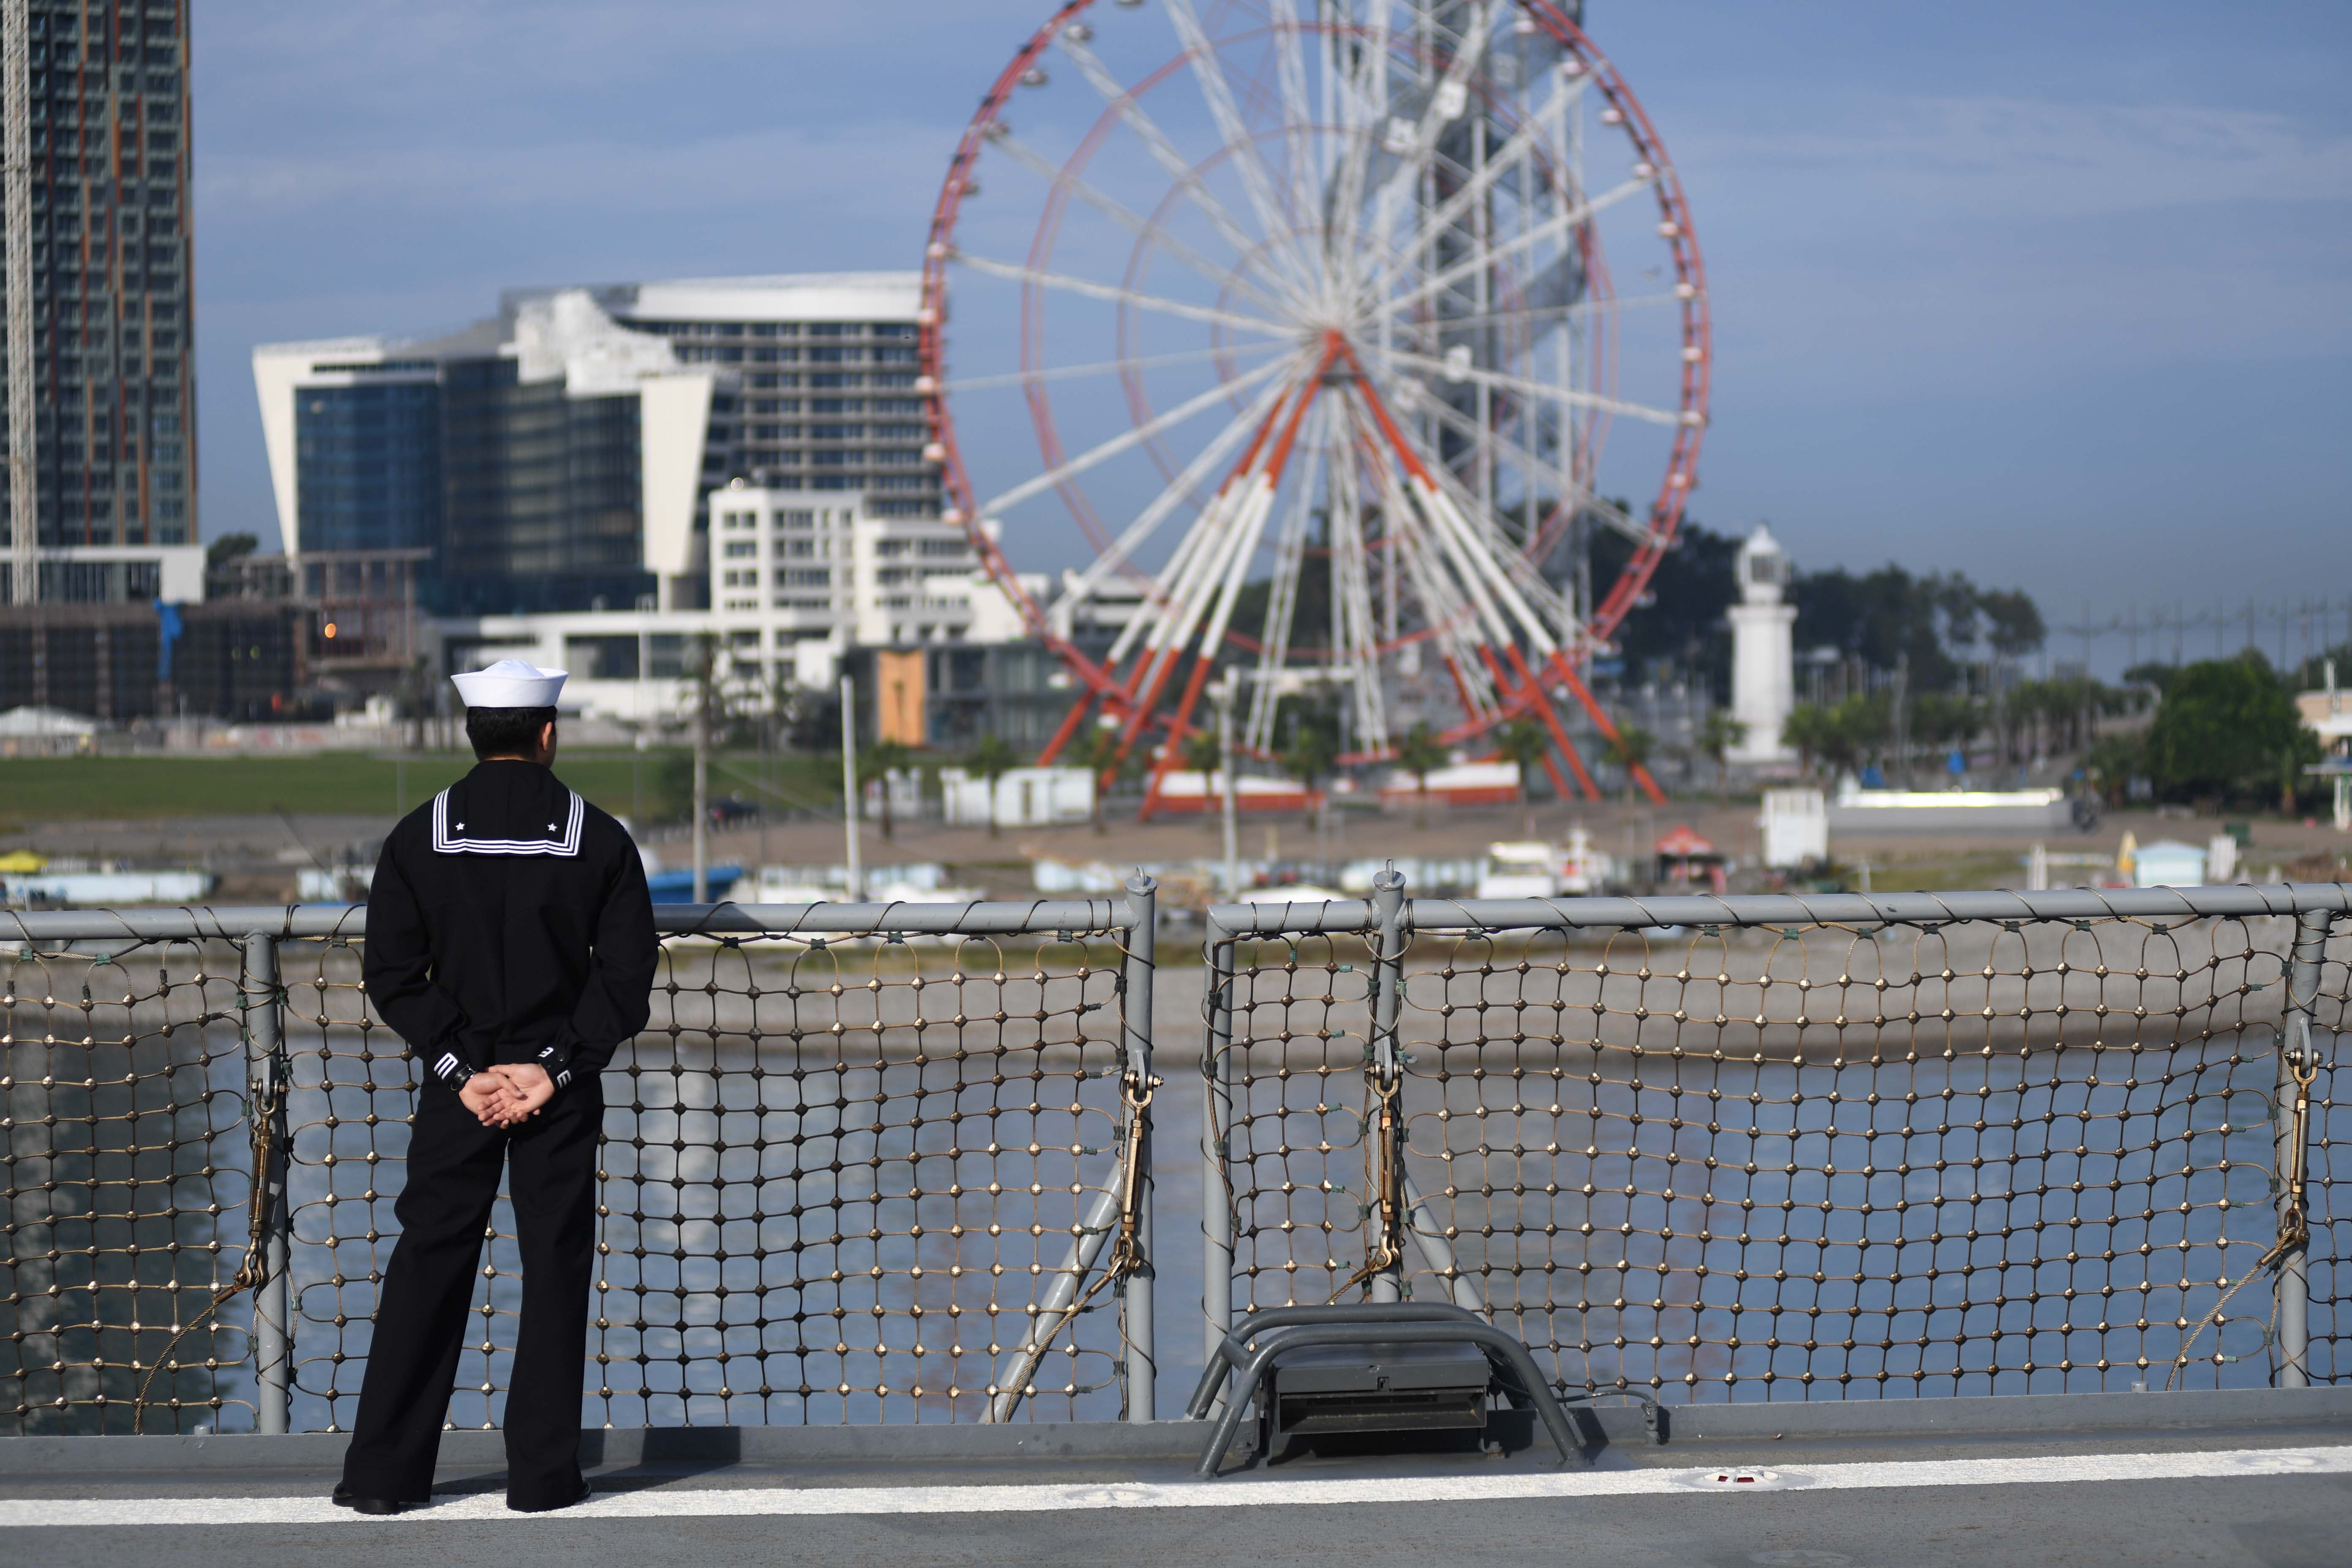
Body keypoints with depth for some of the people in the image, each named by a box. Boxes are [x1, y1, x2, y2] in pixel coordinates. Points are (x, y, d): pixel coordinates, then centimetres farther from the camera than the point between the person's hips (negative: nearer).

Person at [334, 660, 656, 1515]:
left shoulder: (420, 836, -1)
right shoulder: (598, 839, -2)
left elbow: (392, 973, -4)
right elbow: (628, 975, -6)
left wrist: (459, 1070, -5)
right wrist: (556, 1067, -7)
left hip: (457, 1086, 1)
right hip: (561, 1092, -1)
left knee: (427, 1265, 6)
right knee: (555, 1268, 5)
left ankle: (386, 1469, 6)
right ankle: (544, 1471, 5)